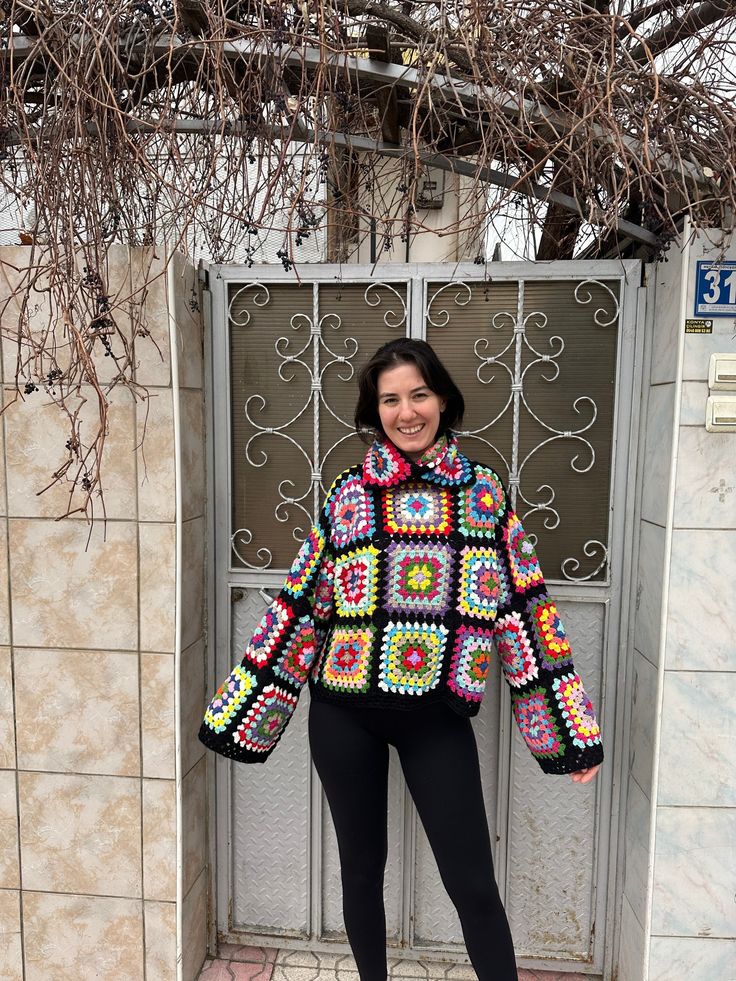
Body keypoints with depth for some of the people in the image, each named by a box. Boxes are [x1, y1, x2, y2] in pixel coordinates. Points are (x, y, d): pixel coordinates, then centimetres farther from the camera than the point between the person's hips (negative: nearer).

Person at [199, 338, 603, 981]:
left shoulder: (486, 494, -1)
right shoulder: (348, 494, 0)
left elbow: (526, 611, 0)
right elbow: (299, 608, 2)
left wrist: (572, 729, 0)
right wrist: (241, 711, 5)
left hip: (438, 715, -1)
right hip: (345, 712, 1)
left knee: (472, 881, 5)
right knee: (362, 867, 17)